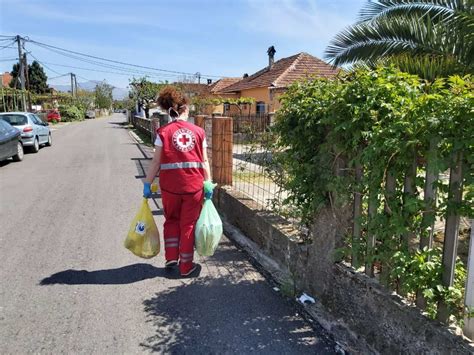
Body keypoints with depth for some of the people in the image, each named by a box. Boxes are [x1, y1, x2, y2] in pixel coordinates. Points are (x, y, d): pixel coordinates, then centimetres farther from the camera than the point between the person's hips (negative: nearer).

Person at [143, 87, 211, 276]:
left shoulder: (163, 132, -3)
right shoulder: (198, 131, 0)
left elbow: (156, 162, -5)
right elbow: (204, 161, -1)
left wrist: (147, 184, 4)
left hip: (171, 184, 0)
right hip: (194, 185, 1)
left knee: (172, 220, 23)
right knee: (188, 223, 12)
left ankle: (171, 256, 20)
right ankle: (186, 266, 21)